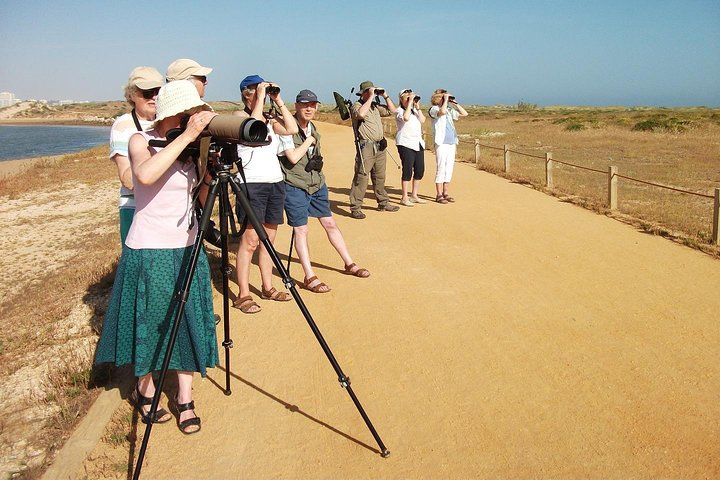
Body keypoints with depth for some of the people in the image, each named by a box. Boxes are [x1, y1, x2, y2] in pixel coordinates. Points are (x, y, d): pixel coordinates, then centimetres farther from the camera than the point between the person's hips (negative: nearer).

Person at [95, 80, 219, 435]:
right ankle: (144, 391, 31)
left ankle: (184, 398, 21)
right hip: (149, 252, -4)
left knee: (188, 325, 7)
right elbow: (146, 174, -32)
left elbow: (202, 198, 4)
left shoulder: (192, 148, 5)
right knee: (149, 324, 8)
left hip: (187, 250, 5)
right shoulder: (141, 141, -9)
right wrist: (187, 136, -31)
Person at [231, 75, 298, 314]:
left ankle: (268, 287, 20)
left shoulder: (270, 118, 15)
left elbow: (292, 129, 0)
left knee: (269, 237, 11)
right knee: (250, 239, -8)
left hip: (275, 182, 7)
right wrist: (261, 97, -13)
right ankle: (243, 295, -3)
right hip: (252, 184, -6)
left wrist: (278, 101, 2)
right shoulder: (239, 116, -1)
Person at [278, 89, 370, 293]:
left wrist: (317, 162, 8)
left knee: (330, 223, 13)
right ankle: (310, 278, 3)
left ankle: (349, 264, 24)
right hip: (295, 187, -7)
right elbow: (293, 157, -24)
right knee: (301, 230, -3)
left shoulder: (312, 128, 11)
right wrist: (309, 140, -14)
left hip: (316, 184, 8)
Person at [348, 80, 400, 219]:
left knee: (380, 176, 17)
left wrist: (385, 96, 11)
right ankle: (355, 208, -7)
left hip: (380, 146, 8)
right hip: (366, 146, -8)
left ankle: (383, 203, 28)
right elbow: (361, 114, -28)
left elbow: (392, 110, 23)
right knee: (361, 177, -9)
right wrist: (371, 97, -20)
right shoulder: (357, 105, -5)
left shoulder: (376, 106, 17)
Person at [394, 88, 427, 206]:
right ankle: (404, 198, -2)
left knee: (420, 170, 7)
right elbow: (406, 118, -24)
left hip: (418, 144, 7)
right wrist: (410, 102, -18)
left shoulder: (415, 111, 17)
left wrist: (417, 106, -3)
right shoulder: (399, 110, -2)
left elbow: (422, 120, 2)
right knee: (408, 170, -9)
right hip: (406, 144, -7)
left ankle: (414, 195, 19)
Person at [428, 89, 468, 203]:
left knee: (449, 168, 7)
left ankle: (446, 193, 14)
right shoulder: (434, 109, -2)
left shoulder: (449, 110, 18)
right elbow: (442, 112, -24)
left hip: (452, 142, 7)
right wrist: (446, 100, -11)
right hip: (441, 143, -7)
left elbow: (464, 113, 17)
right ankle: (439, 195, -2)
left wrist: (454, 103, 11)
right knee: (441, 168, -7)